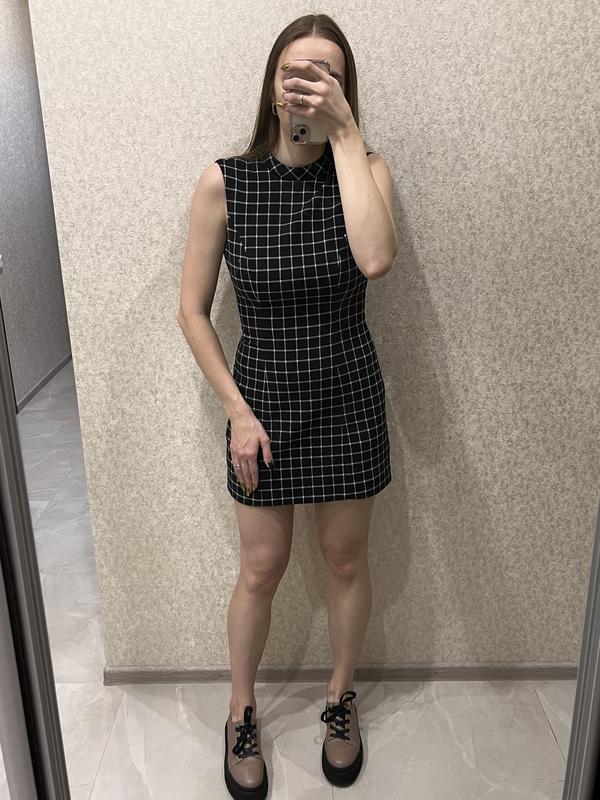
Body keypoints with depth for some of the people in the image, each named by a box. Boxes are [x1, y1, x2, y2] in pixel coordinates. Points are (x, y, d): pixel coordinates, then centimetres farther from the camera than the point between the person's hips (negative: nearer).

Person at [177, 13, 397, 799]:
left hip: (349, 396, 1)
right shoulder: (224, 182, -9)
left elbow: (375, 260, -28)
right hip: (264, 397, -1)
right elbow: (193, 311, -5)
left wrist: (345, 131, -23)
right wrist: (238, 411, -10)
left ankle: (341, 698, 41)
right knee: (261, 567, 11)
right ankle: (241, 714, 36)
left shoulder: (364, 169, -6)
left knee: (347, 559, 15)